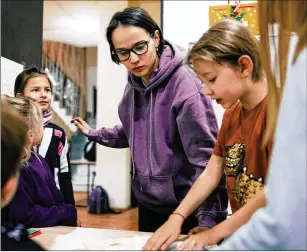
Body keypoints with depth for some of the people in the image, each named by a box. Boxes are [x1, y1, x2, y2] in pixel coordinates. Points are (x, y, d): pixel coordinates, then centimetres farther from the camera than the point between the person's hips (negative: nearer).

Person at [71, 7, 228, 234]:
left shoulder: (184, 85, -21)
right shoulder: (134, 84, 3)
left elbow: (206, 157, -25)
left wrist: (210, 220, -29)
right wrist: (94, 134, 18)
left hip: (186, 207, -7)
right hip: (148, 203, 7)